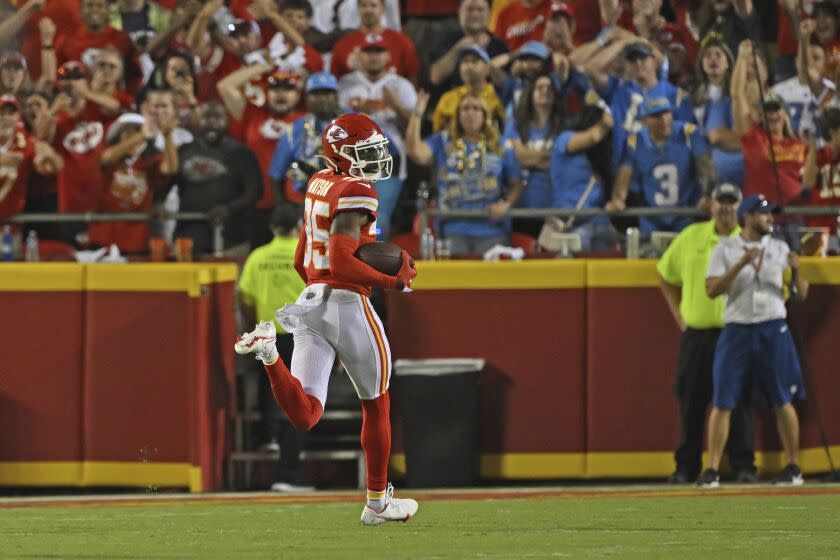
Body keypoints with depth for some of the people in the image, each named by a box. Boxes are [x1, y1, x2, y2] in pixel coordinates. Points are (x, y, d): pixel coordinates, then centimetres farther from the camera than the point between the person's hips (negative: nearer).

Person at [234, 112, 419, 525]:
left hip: (310, 303, 7)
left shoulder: (318, 185, 14)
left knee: (305, 415, -3)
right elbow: (340, 263, -22)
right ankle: (378, 501, 25)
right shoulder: (355, 194, -13)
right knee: (376, 406, 15)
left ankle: (268, 351, -26)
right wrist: (393, 282, -13)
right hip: (347, 304, -7)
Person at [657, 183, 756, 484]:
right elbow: (666, 278, 17)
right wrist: (678, 315, 9)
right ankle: (686, 467, 10)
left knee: (739, 402, -4)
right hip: (696, 333, 2)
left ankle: (743, 466, 1)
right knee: (691, 401, 4)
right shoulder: (691, 237, 9)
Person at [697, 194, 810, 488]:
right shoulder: (725, 250, 3)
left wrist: (797, 269, -13)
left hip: (773, 331, 1)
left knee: (783, 402, 2)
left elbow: (801, 294, 7)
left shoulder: (779, 249, 9)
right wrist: (742, 264, -17)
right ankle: (712, 470, -1)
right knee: (722, 402, -4)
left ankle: (793, 467, 11)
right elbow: (712, 290, -8)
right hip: (737, 331, -1)